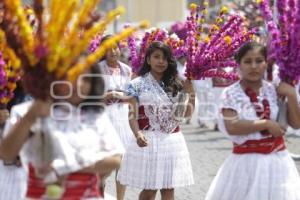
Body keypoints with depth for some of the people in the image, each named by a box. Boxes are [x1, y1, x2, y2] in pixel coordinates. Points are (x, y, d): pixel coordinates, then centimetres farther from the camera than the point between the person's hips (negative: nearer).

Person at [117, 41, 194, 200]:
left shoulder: (175, 85, 7)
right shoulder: (137, 84, -3)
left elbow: (186, 114, 8)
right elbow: (133, 115, -7)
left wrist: (189, 92, -6)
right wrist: (138, 134, -26)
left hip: (172, 141, 3)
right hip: (148, 140, -3)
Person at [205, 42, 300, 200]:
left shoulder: (274, 90, 4)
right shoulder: (231, 93, -6)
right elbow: (231, 127, -19)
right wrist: (266, 124, -17)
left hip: (277, 159, 3)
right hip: (247, 161, -3)